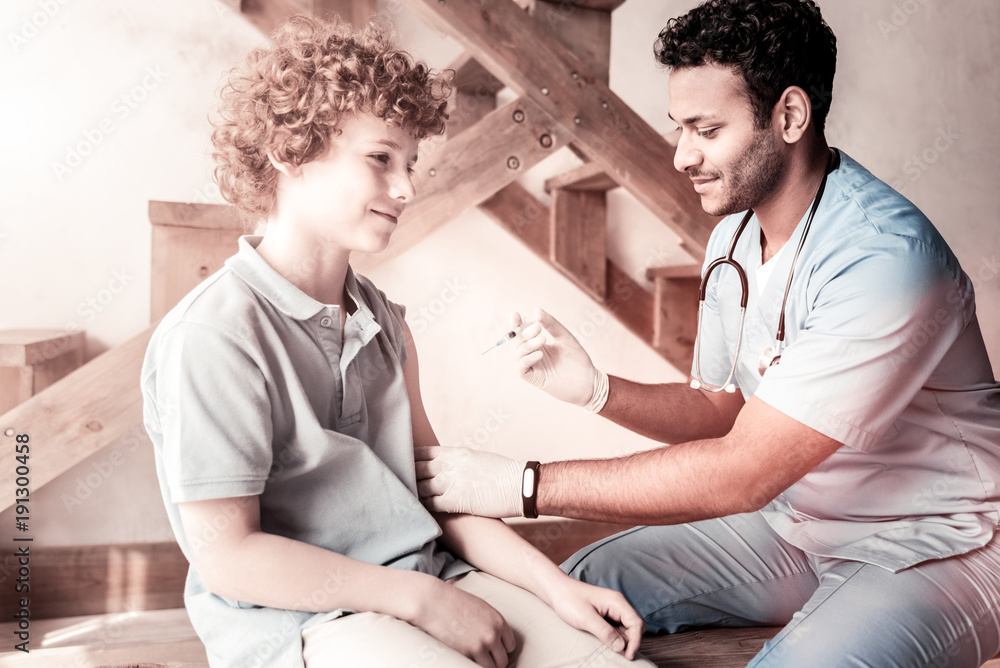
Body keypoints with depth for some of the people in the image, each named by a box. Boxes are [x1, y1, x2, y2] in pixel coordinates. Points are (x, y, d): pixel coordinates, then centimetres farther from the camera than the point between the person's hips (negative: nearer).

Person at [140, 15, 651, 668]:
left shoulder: (384, 319, 10)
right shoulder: (214, 337, -15)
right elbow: (226, 556, -15)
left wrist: (557, 586, 0)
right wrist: (421, 599, -15)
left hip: (431, 582, 7)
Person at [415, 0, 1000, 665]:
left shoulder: (885, 260, -29)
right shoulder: (736, 234, 0)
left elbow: (742, 473, -32)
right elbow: (722, 408, 6)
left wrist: (524, 485, -29)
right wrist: (598, 390, -13)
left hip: (935, 553, -6)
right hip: (797, 521, 7)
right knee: (576, 589, -4)